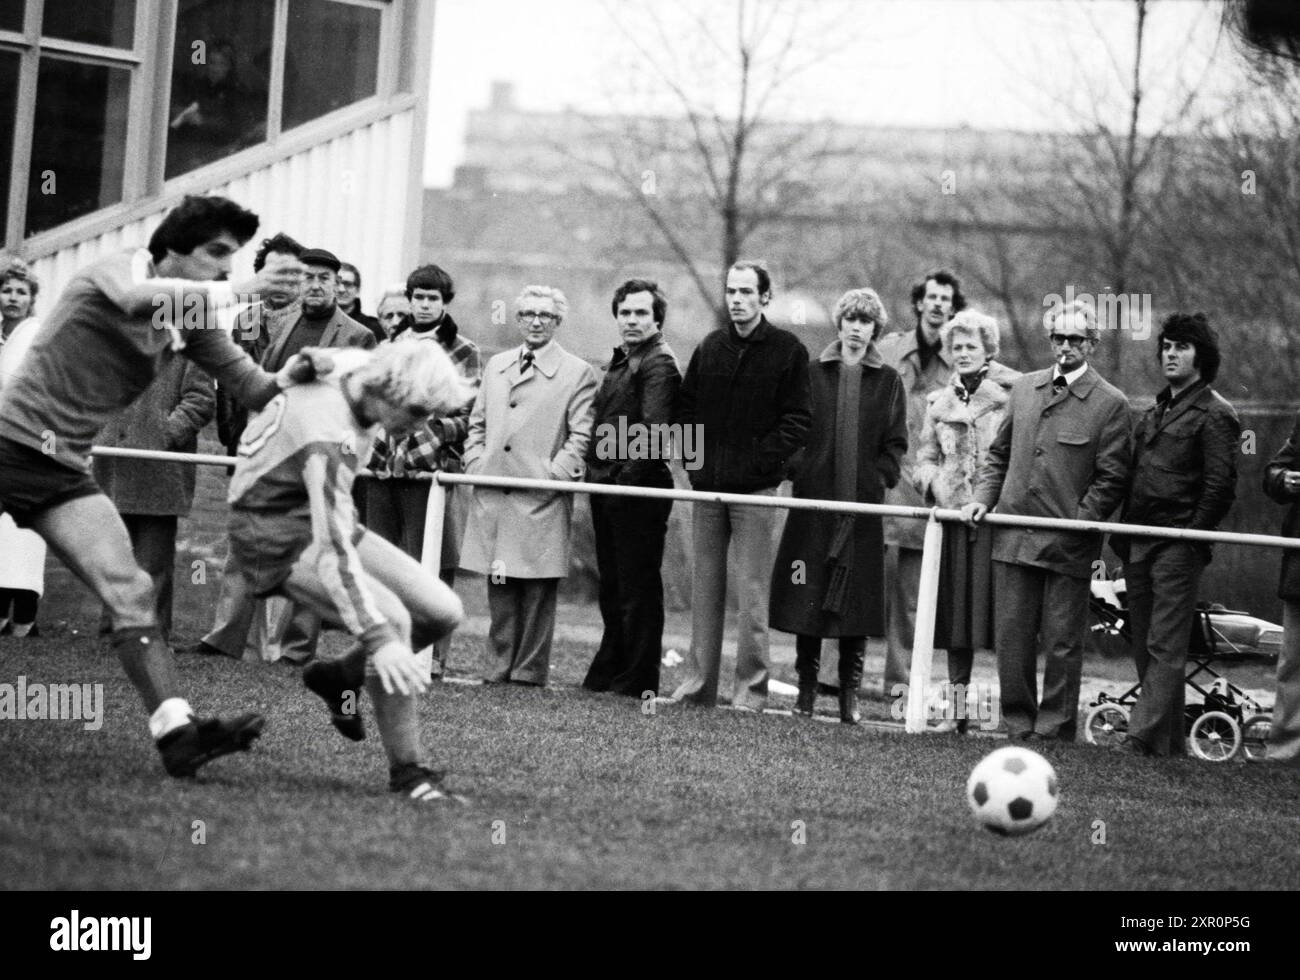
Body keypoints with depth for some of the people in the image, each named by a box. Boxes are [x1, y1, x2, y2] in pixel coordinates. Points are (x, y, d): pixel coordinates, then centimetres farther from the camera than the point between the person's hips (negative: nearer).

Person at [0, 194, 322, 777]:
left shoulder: (193, 322, 9)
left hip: (63, 469, 6)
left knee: (131, 592, -9)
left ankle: (176, 731, -20)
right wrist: (236, 293, -36)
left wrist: (289, 378, -17)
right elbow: (137, 297, -33)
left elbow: (253, 389, 6)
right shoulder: (116, 269, -9)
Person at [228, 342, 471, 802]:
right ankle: (407, 771, -16)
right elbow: (333, 553, -40)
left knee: (443, 612, -2)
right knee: (393, 619, -28)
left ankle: (339, 677, 21)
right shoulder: (328, 438, -35)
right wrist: (377, 638, -47)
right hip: (276, 534, -9)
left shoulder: (359, 366, -12)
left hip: (322, 514, 9)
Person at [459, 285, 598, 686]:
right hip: (492, 496, 4)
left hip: (542, 498, -4)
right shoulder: (496, 366, 18)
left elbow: (581, 436, -1)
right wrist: (476, 464, 7)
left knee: (538, 589, -3)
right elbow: (477, 424, 23)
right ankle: (499, 668, 11)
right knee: (498, 586, 6)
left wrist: (555, 473, -11)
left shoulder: (577, 373, 3)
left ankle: (530, 670, 3)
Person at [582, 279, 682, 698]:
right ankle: (607, 674, 21)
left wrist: (629, 473, -23)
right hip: (607, 488, 9)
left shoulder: (658, 364, -10)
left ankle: (637, 680, 0)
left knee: (638, 588, -4)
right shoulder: (621, 362, 19)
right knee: (612, 586, 14)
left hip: (639, 489, -9)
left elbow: (653, 427, -21)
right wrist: (595, 469, 13)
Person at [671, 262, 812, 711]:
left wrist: (760, 460, -12)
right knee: (705, 587, 6)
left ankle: (752, 688, -2)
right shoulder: (710, 347, 12)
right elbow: (685, 405, 17)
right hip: (707, 486, 5)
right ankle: (698, 683, 10)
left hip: (756, 488, -5)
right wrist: (694, 455, 3)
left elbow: (798, 420, -5)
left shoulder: (788, 351, -2)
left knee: (752, 590, -5)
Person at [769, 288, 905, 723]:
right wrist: (798, 474, -3)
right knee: (808, 600, 0)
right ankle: (806, 690, 8)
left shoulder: (888, 382, 9)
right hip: (813, 499, 0)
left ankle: (850, 695, 3)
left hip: (863, 505, 0)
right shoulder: (812, 374, 8)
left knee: (856, 600, -1)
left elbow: (895, 444, 8)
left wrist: (877, 481, -5)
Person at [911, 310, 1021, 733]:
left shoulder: (1014, 395, 0)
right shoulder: (940, 403, 16)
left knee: (997, 613, -7)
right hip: (953, 518, 4)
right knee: (955, 615, 5)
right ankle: (956, 709, 11)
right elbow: (925, 459, 19)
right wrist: (933, 481, -1)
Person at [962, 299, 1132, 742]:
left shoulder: (1110, 403, -2)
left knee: (1062, 644, 1)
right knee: (1011, 639, 6)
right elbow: (999, 454, 20)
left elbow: (1111, 477, -5)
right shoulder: (1023, 389, 13)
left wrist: (1081, 520, -14)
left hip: (1068, 545, -4)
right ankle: (1019, 730, 16)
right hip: (1013, 537, 4)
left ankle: (1054, 733, 10)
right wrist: (983, 498, 4)